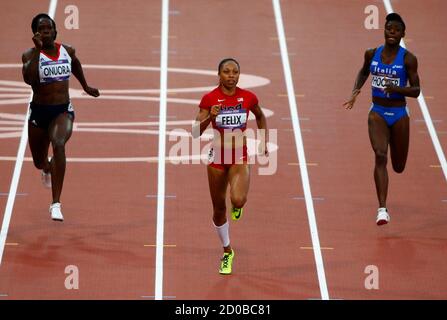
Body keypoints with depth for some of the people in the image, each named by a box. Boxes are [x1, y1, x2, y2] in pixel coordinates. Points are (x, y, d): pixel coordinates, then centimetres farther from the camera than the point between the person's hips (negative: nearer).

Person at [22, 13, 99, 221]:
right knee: (39, 162, 16)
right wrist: (38, 50, -31)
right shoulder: (30, 55, -11)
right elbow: (28, 79, -31)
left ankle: (56, 204, -32)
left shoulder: (67, 51, -1)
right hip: (39, 111, 0)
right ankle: (47, 169, 60)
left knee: (58, 144, -31)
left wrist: (85, 87, 33)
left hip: (63, 110, 0)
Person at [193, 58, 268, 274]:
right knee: (219, 210, 9)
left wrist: (264, 141, 11)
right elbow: (196, 133, -12)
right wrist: (210, 117, -28)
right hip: (218, 158, 1)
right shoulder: (209, 99, -9)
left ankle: (238, 206, 14)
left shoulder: (248, 97, -4)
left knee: (238, 200, -26)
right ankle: (227, 252, 31)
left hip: (240, 158, -1)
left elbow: (260, 117, 18)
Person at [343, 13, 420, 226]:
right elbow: (363, 72, 22)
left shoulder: (408, 59, -9)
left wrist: (396, 88, -28)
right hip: (377, 113, 1)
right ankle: (382, 209, -22)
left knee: (399, 167, 12)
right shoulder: (372, 54, 0)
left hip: (399, 114, -1)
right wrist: (356, 91, 5)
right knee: (380, 156, -21)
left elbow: (416, 91, -10)